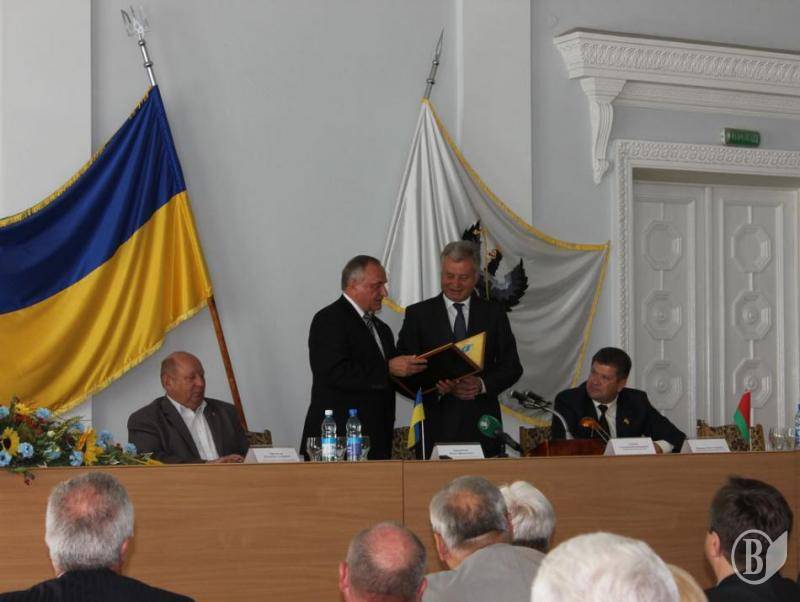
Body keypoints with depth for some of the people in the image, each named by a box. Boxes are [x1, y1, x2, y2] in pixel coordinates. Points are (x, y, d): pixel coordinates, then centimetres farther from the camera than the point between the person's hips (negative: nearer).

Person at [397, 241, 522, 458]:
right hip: (436, 425, -1)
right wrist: (437, 386, -16)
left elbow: (512, 367, 9)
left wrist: (482, 384, -9)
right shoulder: (418, 314, 7)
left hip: (481, 424, 1)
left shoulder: (494, 314, 11)